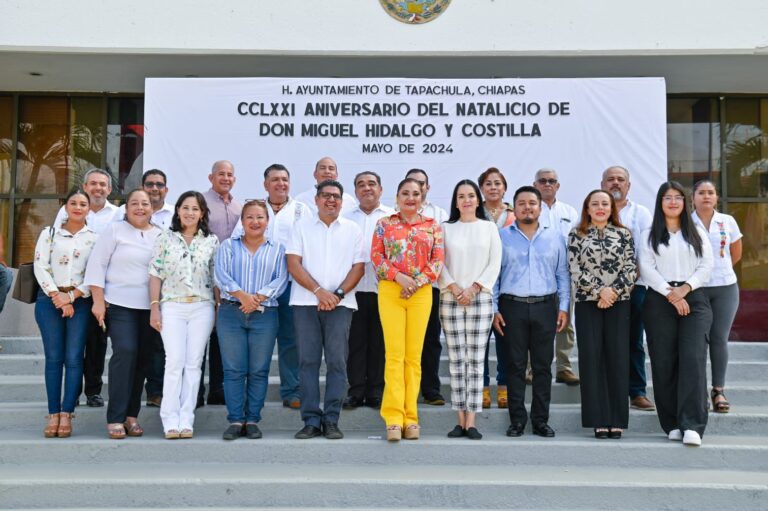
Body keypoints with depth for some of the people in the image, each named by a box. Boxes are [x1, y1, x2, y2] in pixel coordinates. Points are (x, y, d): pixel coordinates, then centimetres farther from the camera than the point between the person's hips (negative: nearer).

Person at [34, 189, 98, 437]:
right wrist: (57, 296, -9)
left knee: (74, 358, -4)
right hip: (50, 300, 1)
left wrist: (72, 296, -9)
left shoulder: (95, 238, 7)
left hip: (80, 302, -1)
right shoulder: (49, 233, 10)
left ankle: (66, 415, 0)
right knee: (53, 357, 1)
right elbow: (40, 267, 1)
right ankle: (53, 414, 4)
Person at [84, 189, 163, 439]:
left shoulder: (161, 235, 10)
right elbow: (97, 265, -2)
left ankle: (131, 415, 12)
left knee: (141, 358, 4)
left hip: (150, 307, 3)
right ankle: (115, 418, -9)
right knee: (125, 352, -15)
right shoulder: (114, 230, 2)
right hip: (120, 304, -3)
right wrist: (98, 301, -8)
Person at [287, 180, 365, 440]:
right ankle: (311, 420, 5)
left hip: (340, 303, 0)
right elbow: (293, 264, 0)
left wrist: (338, 294, -9)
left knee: (337, 361, -2)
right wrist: (318, 290, -11)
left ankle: (331, 420, 4)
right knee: (308, 360, 0)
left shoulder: (353, 230, 11)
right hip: (305, 302, 0)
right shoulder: (302, 227, 9)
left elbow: (358, 267, 5)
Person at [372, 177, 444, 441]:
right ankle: (394, 418, -4)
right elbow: (376, 256, 2)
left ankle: (410, 417, 7)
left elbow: (438, 260, 5)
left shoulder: (433, 226, 11)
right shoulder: (384, 224, 9)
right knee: (394, 353, -5)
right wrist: (400, 277, -11)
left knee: (414, 355, 2)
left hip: (421, 293, 1)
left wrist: (417, 282, -9)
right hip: (390, 291, -1)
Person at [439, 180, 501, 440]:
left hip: (481, 299, 0)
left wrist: (473, 289, -7)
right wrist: (455, 289, -8)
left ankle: (471, 421, -1)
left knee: (476, 360, -3)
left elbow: (494, 264, 3)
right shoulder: (446, 228, 10)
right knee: (456, 360, -1)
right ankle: (460, 420, 4)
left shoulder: (489, 227, 10)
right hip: (450, 299, 0)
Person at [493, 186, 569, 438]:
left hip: (545, 307, 1)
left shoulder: (555, 237, 11)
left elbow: (563, 274, 11)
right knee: (515, 365, 2)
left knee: (543, 365, 4)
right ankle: (517, 420, 9)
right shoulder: (502, 237, 6)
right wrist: (494, 309, -1)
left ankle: (541, 420, 12)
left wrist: (564, 307, 4)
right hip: (512, 307, -1)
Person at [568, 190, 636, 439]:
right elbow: (576, 270, -2)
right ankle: (599, 420, 4)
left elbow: (631, 268, 3)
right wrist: (600, 291, -11)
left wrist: (613, 291, -10)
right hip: (588, 304, 0)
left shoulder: (623, 234, 9)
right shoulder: (576, 235, 7)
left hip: (619, 303, 1)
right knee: (591, 358, -2)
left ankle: (617, 420, 6)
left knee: (618, 358, 0)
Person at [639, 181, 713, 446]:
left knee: (693, 359, -13)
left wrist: (686, 288, -9)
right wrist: (671, 294, -10)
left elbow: (706, 266, 6)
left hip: (694, 299, 0)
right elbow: (647, 269, 0)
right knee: (664, 362, -1)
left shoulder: (697, 233, 14)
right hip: (659, 301, 0)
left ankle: (692, 425, -15)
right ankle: (672, 424, 6)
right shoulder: (649, 235, 10)